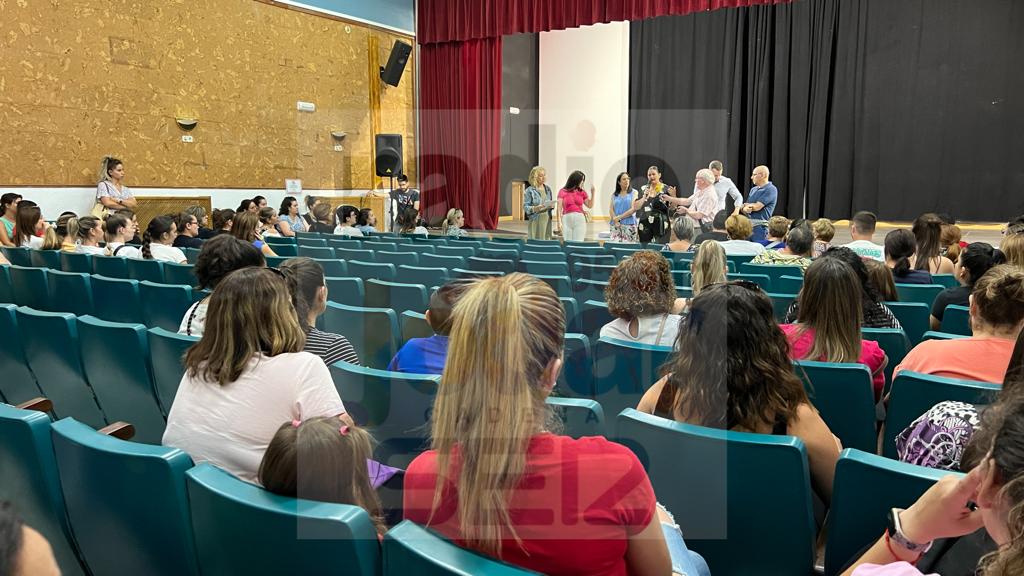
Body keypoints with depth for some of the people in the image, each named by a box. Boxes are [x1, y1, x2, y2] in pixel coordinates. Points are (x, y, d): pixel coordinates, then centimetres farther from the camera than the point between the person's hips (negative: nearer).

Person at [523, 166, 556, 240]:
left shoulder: (548, 189, 12)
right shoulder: (529, 191, -4)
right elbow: (525, 207, -7)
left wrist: (552, 205, -4)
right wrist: (536, 208, -23)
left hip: (547, 220, 5)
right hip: (536, 221, -5)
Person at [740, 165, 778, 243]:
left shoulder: (771, 189, -6)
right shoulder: (753, 189, 18)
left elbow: (757, 206, -15)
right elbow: (743, 208, 13)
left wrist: (745, 205, 3)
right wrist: (745, 208, -11)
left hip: (760, 226, -7)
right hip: (748, 224, 7)